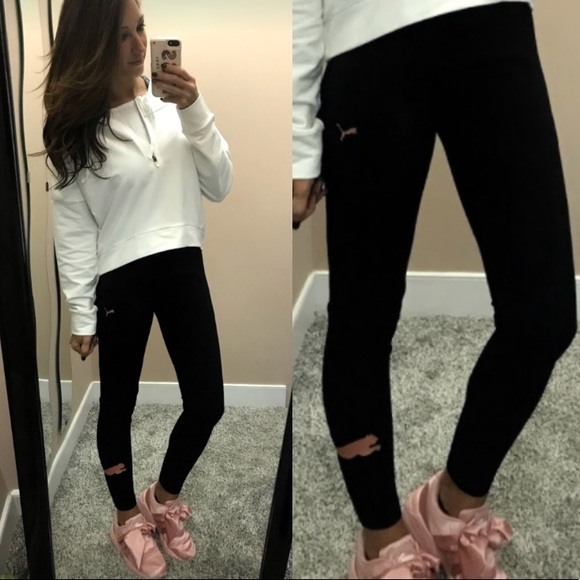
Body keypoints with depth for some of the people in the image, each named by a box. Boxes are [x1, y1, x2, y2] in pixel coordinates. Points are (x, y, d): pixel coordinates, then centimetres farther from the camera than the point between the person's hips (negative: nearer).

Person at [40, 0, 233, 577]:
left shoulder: (171, 101, 1)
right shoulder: (73, 125, -6)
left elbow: (219, 186, 0)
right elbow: (72, 230, -5)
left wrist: (195, 113, -13)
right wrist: (81, 314, -4)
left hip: (182, 266, 3)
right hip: (120, 279, -3)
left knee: (208, 401, 5)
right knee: (118, 405, 12)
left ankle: (163, 497, 34)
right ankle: (127, 519, 36)